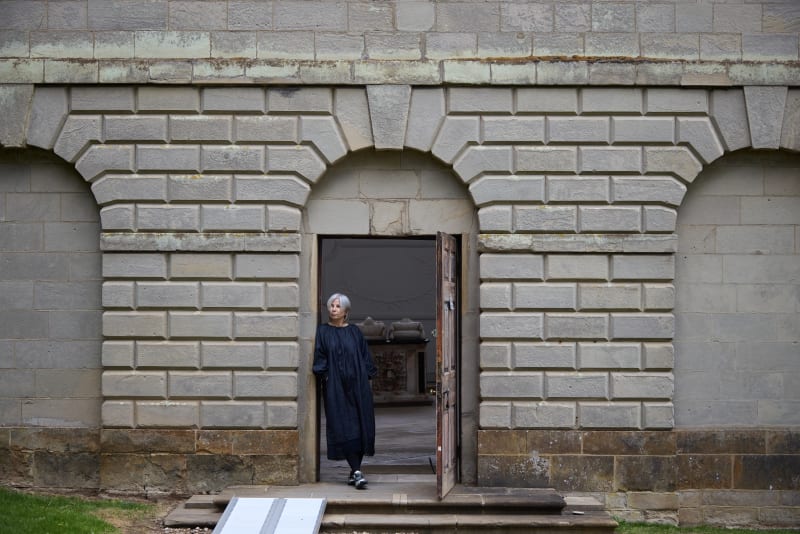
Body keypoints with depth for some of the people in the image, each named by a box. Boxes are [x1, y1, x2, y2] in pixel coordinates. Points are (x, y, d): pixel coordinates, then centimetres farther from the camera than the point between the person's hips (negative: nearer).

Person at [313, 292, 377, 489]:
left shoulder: (355, 332, 11)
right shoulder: (322, 331, 5)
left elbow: (365, 358, 12)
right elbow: (319, 358, 1)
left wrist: (367, 377, 4)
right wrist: (323, 376, -10)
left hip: (357, 385, 2)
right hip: (335, 387, -2)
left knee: (361, 427, -1)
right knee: (344, 427, -9)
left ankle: (354, 470, 10)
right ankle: (357, 472, -12)